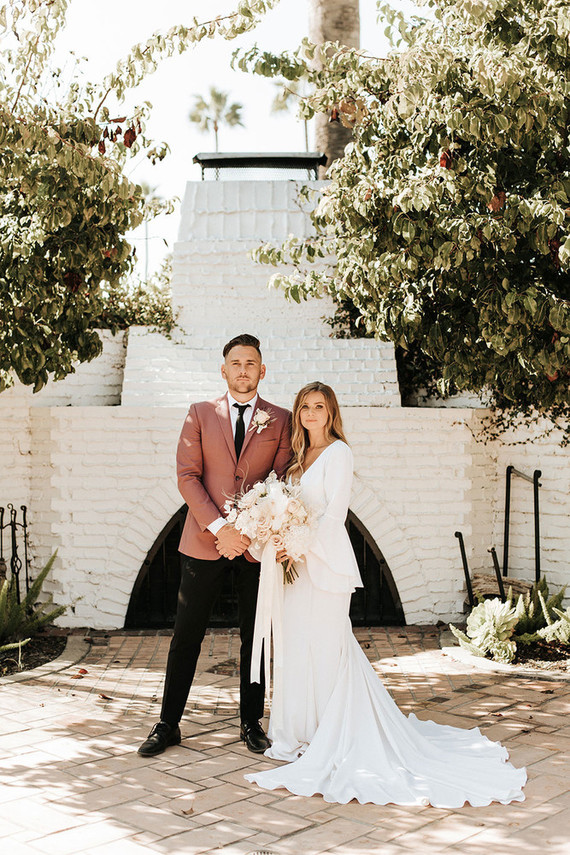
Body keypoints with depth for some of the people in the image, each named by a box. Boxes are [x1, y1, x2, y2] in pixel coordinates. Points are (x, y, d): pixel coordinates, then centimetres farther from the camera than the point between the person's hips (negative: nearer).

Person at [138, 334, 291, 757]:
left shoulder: (281, 420, 5)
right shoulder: (200, 414, 6)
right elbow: (188, 476, -2)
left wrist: (248, 529, -12)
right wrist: (219, 528, -13)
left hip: (258, 544, 0)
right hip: (205, 541, 0)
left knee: (255, 637, 9)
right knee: (186, 635, 5)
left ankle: (252, 722, 22)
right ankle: (168, 724, 15)